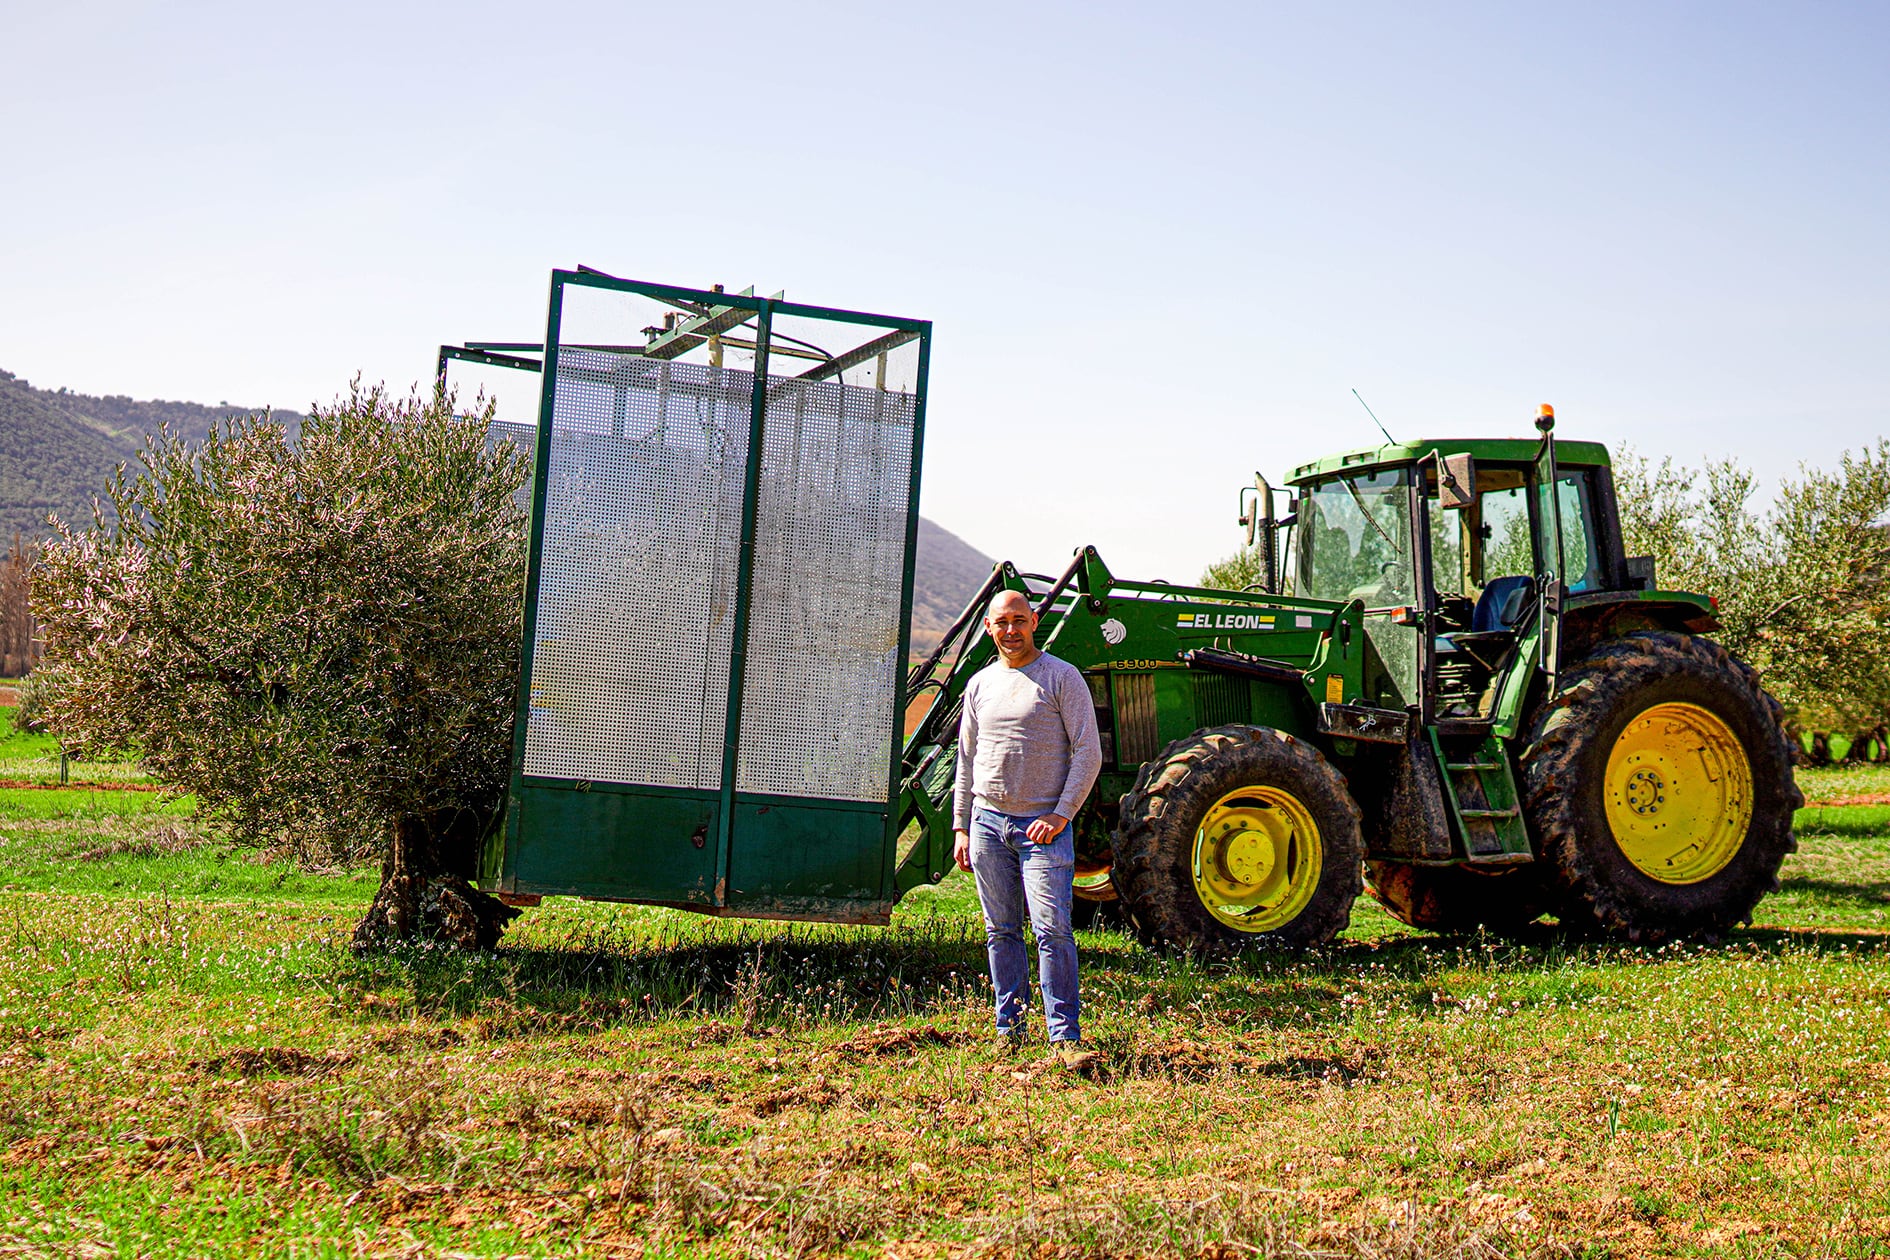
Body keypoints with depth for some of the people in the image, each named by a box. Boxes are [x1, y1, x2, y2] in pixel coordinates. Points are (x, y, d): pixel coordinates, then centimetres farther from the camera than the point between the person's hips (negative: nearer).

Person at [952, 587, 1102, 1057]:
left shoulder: (1063, 677, -1)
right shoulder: (980, 684, 13)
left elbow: (1088, 753, -4)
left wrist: (1061, 814, -12)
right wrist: (961, 828, 12)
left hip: (1043, 824, -5)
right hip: (988, 821, 5)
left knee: (1052, 930, -11)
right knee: (1001, 932, 9)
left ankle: (1065, 1034, -5)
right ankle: (1009, 1029, 17)